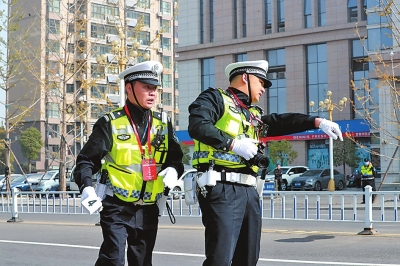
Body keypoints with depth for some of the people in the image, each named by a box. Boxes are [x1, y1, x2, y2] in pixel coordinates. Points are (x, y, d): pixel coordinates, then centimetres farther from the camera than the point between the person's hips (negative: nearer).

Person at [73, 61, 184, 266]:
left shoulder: (163, 123, 7)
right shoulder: (111, 123, -6)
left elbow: (176, 158, 12)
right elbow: (86, 160, -5)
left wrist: (173, 170, -11)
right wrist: (86, 187, -21)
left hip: (148, 210, 4)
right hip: (117, 208, -4)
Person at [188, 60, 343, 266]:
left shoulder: (253, 113, 27)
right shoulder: (214, 98, 4)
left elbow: (282, 121, 22)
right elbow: (197, 125, -13)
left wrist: (318, 122, 9)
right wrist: (234, 144, -16)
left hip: (249, 191, 9)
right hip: (222, 188, -9)